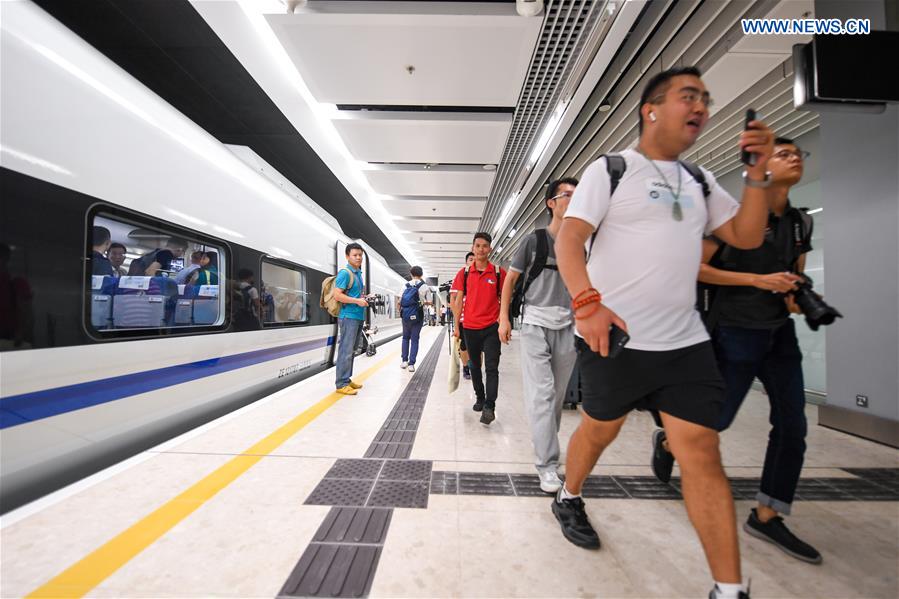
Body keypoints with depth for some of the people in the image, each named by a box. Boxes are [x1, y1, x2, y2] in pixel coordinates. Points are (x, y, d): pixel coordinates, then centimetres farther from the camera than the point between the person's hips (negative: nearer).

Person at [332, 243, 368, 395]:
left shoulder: (358, 273, 14)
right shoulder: (345, 273, -11)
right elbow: (337, 295, -18)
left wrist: (363, 298, 8)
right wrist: (357, 301, -17)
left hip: (358, 317, 9)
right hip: (348, 317, -9)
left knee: (351, 351, 13)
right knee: (345, 351, -6)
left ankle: (347, 379, 22)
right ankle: (341, 384, 0)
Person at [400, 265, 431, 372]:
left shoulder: (406, 285, 2)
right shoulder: (424, 286, -4)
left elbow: (399, 301, -1)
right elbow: (428, 303, -5)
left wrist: (401, 310, 13)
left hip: (405, 315, 2)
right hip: (417, 316, -2)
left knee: (406, 337, 18)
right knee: (414, 339, 4)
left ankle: (404, 360, 17)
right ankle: (411, 363, 2)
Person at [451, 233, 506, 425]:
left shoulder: (499, 272, -1)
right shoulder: (464, 273, 3)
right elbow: (458, 300, 5)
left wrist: (503, 322, -3)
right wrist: (457, 325, 3)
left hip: (492, 327, -2)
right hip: (470, 327, 3)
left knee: (491, 367, -6)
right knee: (474, 366, 15)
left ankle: (489, 406, -1)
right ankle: (479, 398, 32)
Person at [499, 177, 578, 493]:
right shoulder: (534, 240, 1)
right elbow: (510, 279, 4)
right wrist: (504, 318, -3)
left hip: (568, 326, 4)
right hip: (536, 323, -3)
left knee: (558, 393, 11)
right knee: (541, 393, -8)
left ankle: (545, 442, 32)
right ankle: (548, 464, -1)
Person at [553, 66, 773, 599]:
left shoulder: (699, 180, 17)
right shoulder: (610, 169, -2)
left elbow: (747, 237, 16)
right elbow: (568, 240, -15)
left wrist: (758, 173, 3)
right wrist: (587, 302, -30)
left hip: (686, 341, 5)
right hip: (615, 336, -5)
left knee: (702, 452, 3)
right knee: (600, 430, 13)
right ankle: (569, 499, 42)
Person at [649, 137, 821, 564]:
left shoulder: (801, 223, 10)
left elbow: (797, 276, 20)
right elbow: (693, 267, -14)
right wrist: (758, 280, -19)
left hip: (781, 334, 7)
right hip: (736, 333, -7)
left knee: (792, 426, 6)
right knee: (719, 418, 2)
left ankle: (766, 517, 20)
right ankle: (666, 441, 32)